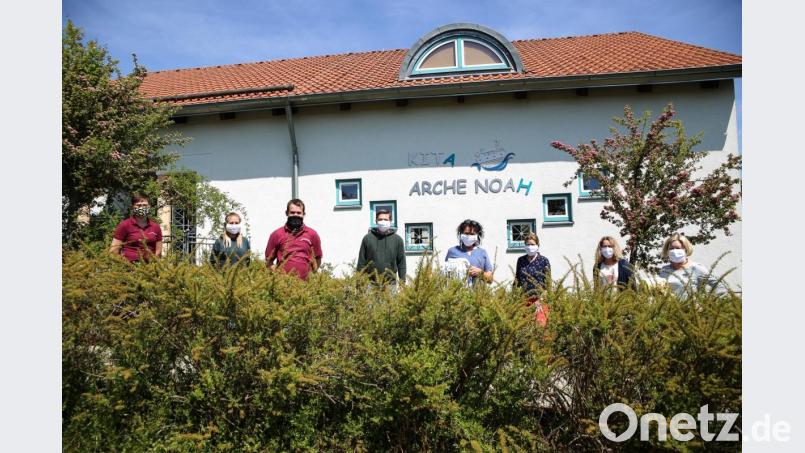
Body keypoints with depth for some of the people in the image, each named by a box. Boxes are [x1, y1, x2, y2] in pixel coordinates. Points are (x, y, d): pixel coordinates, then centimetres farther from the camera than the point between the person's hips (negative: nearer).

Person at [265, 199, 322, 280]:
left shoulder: (312, 234, 8)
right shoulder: (276, 234, 6)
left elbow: (317, 259, 16)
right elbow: (268, 260, 12)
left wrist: (310, 276, 5)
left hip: (305, 282, 1)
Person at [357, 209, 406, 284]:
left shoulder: (397, 239, 7)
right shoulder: (367, 238, 6)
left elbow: (401, 262, 8)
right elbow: (361, 262, 6)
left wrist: (402, 282, 2)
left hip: (390, 283, 0)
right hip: (371, 283, 0)